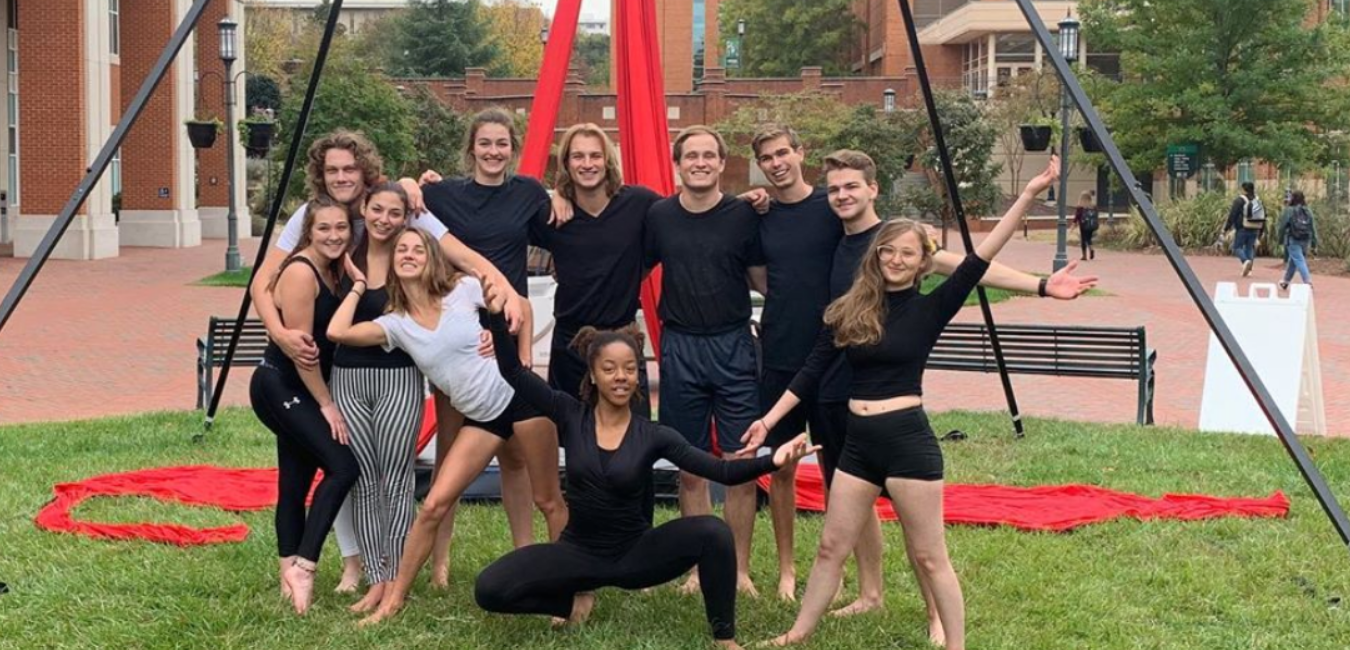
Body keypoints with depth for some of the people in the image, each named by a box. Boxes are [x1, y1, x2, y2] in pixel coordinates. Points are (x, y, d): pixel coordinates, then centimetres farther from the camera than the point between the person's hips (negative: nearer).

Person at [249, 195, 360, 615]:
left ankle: (289, 577, 19)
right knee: (343, 466, -16)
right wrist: (327, 405, -14)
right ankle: (303, 566, -13)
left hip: (297, 392, 9)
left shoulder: (333, 270, 10)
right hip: (280, 387, -9)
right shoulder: (301, 271, -17)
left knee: (295, 482, 12)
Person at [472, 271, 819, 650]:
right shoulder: (571, 416, -5)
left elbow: (723, 472, -15)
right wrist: (497, 316, -19)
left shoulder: (653, 436, -7)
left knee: (712, 532, -29)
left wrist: (772, 461, -31)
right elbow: (513, 372, -8)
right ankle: (577, 596, 9)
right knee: (490, 590, -21)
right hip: (578, 551, 1)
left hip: (634, 554, -1)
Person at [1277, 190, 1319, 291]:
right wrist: (1314, 242, 10)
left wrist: (1280, 238, 5)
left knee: (1299, 261, -9)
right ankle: (1285, 282, 33)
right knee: (1292, 261, 20)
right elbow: (1313, 227, 7)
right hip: (1305, 241, 6)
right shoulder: (1308, 211, 7)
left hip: (1293, 240, -6)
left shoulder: (1289, 211, -9)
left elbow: (1282, 226, -7)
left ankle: (1308, 282, -25)